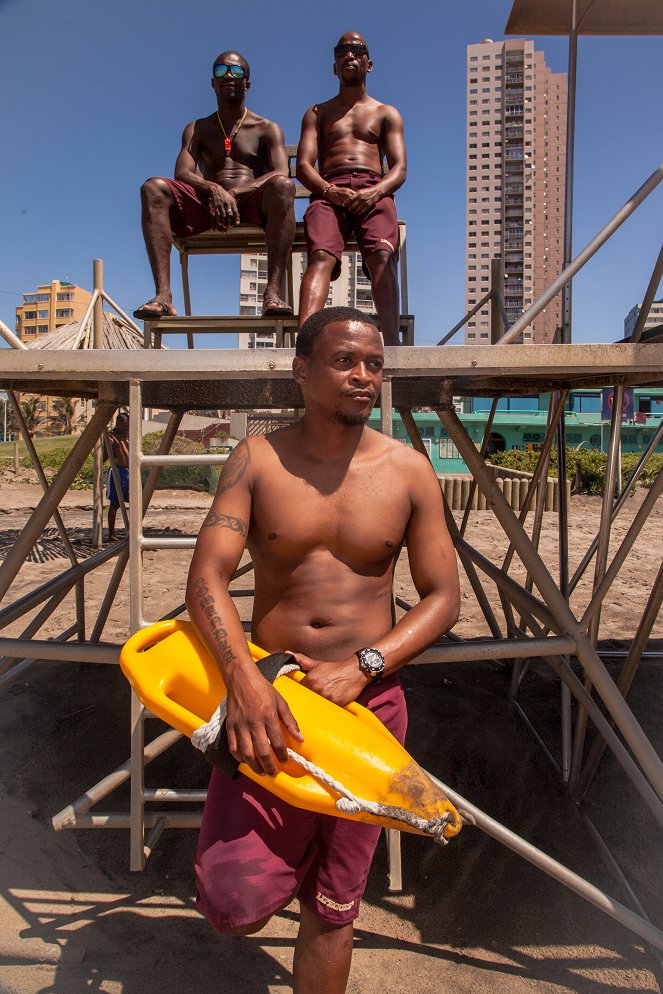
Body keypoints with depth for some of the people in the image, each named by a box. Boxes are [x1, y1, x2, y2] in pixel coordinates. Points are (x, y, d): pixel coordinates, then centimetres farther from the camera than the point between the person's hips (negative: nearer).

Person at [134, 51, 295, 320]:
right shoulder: (197, 129, 23)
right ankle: (163, 295, -37)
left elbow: (281, 173, -1)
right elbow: (182, 174, 5)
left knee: (282, 185, -34)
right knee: (154, 187, -24)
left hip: (252, 204, -1)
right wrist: (215, 190, -19)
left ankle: (273, 292, -44)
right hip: (207, 204, 2)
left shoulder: (267, 129, 19)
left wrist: (236, 192, -18)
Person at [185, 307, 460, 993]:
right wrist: (244, 678, -26)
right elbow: (207, 574, -10)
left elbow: (442, 596, -1)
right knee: (234, 901, -10)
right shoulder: (257, 459, -3)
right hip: (267, 697, 0)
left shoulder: (409, 471, -2)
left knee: (332, 908, 13)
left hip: (368, 702, 1)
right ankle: (283, 853, 23)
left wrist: (361, 669, -15)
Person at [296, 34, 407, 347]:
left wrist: (376, 191, -12)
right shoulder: (317, 112, 28)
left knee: (382, 255, -33)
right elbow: (303, 166, 12)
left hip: (374, 191, 0)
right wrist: (330, 190, -11)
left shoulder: (386, 113, 28)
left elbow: (399, 168, 13)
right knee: (321, 256, -33)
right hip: (328, 191, 0)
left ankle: (392, 343, -46)